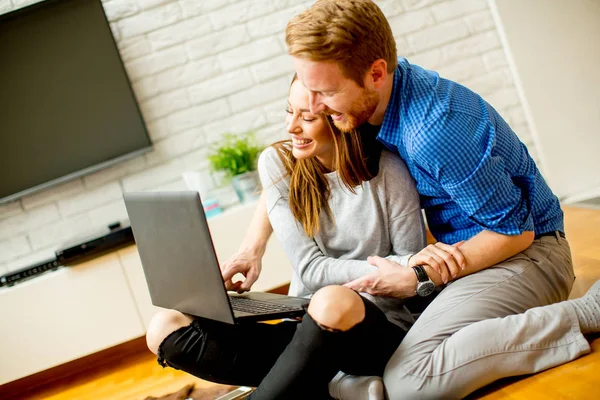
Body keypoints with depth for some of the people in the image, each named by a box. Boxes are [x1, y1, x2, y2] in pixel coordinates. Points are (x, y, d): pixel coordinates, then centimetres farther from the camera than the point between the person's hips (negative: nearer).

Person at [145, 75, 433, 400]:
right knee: (165, 328, -15)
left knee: (334, 301, -41)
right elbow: (310, 269, -7)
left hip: (382, 327, -4)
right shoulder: (277, 163, -1)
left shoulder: (386, 171, -8)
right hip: (306, 330, 5)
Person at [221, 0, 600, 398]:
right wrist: (254, 247, 4)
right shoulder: (363, 95, -4)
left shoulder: (436, 131, -31)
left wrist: (418, 278, -17)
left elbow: (515, 231, -20)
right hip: (457, 249, 9)